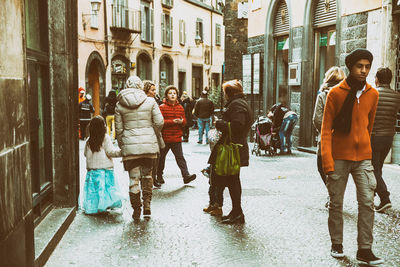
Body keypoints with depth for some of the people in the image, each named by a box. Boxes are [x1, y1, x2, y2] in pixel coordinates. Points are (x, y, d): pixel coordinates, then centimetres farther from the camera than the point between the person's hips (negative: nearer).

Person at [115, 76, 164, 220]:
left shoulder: (120, 105, 1)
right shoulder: (150, 101, -1)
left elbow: (119, 129, 3)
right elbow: (159, 122, -3)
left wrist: (121, 146, 15)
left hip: (129, 145, 0)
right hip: (149, 143, 1)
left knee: (133, 178, 6)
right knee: (147, 175, 17)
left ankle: (136, 211, 10)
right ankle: (147, 206, 12)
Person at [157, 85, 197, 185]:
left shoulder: (180, 107, 9)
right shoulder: (162, 107, -6)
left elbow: (184, 121, 11)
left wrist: (181, 121, -13)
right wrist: (172, 121, -22)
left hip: (177, 138, 3)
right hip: (164, 138, -3)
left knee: (180, 157, 0)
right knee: (161, 157, 10)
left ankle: (186, 175, -3)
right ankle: (159, 176, 26)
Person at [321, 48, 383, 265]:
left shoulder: (372, 94, 5)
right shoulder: (335, 93, -5)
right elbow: (326, 128, -7)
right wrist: (327, 161, -14)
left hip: (363, 158, 3)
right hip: (339, 157, -2)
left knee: (367, 203, -3)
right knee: (336, 203, 7)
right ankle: (336, 244, 22)